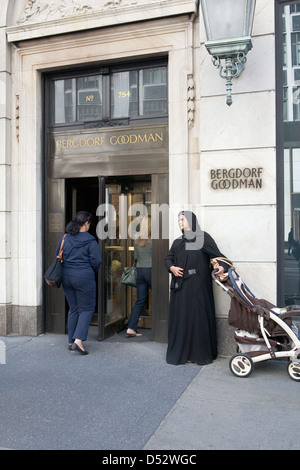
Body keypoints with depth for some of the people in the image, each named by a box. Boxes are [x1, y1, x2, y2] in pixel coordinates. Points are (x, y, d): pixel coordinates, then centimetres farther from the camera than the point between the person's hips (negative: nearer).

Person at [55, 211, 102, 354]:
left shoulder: (65, 238, 3)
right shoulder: (90, 240, -11)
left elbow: (58, 256, 10)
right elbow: (96, 261, -12)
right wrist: (92, 270, 9)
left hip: (66, 277, 6)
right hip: (84, 278, -6)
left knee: (73, 309, 16)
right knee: (87, 309, 5)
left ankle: (71, 341, 20)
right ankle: (78, 341, -7)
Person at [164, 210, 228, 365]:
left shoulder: (203, 237, 2)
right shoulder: (177, 242, 18)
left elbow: (217, 254, -5)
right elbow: (168, 259, 21)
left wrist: (222, 266, -26)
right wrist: (172, 268, 0)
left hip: (198, 284, -5)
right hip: (180, 286, 5)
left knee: (199, 317, -2)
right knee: (180, 317, 4)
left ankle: (201, 353, 9)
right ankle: (179, 352, 13)